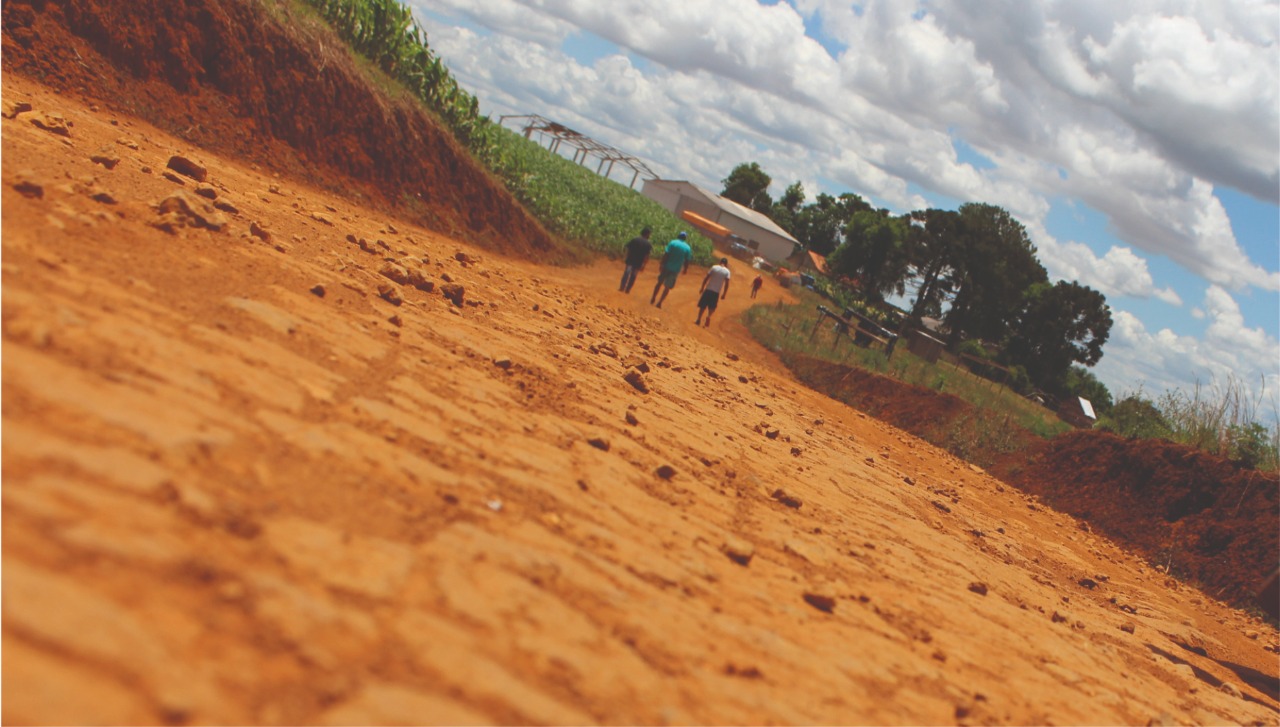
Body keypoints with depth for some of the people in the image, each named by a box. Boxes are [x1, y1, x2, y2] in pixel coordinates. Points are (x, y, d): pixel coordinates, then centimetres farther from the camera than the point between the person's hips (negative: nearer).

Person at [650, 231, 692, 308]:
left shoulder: (672, 243, -2)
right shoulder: (688, 248, 2)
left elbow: (666, 255, -9)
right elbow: (686, 261, 0)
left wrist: (661, 264, -8)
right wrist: (685, 269, 13)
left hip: (666, 267, -1)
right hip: (676, 270, 1)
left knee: (659, 283, 17)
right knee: (667, 287, 10)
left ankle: (653, 298, 21)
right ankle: (659, 303, 9)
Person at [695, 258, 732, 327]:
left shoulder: (714, 267, -1)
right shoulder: (727, 271, -1)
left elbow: (706, 278, -2)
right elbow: (726, 284, -6)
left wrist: (702, 288, 7)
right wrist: (724, 294, 1)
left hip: (708, 289, 0)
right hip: (716, 292, 0)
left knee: (702, 305, 11)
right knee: (711, 307, 15)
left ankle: (698, 320, 7)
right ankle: (709, 316, -12)